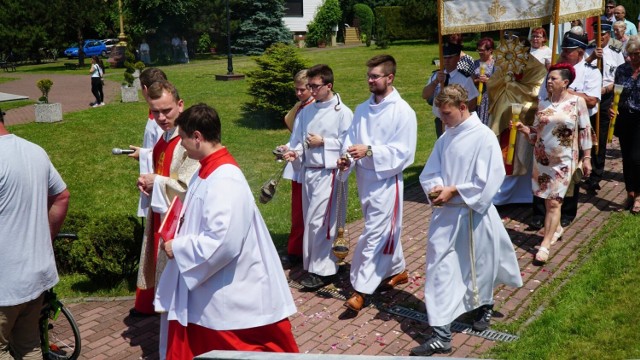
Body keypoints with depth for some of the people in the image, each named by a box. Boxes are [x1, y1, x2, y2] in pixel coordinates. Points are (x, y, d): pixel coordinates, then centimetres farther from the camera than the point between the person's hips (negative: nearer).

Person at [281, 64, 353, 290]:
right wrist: (294, 152, -9)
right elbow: (297, 139, 11)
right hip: (307, 171, 7)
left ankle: (322, 270, 4)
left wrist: (323, 142, -13)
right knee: (310, 221, 13)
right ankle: (313, 265, 25)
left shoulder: (342, 112, -8)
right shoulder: (306, 112, 9)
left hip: (327, 172, -6)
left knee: (318, 221, -8)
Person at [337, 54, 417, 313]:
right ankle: (397, 270, 39)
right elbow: (351, 139, 7)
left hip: (386, 181, -7)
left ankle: (361, 289, 2)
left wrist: (369, 151, -24)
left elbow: (404, 152, -16)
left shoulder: (403, 112, -12)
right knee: (385, 230, 20)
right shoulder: (362, 109, 8)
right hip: (365, 178, 7)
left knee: (374, 235, -5)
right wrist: (347, 158, -15)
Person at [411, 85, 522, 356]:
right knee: (440, 271, 2)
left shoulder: (484, 137, -14)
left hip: (474, 214, -5)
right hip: (445, 214, 5)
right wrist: (436, 189, -15)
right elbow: (429, 173, 6)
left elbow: (487, 181, -19)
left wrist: (453, 191, -18)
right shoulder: (446, 138, 5)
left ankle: (484, 307, 46)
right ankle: (441, 335, 10)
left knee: (478, 267, 16)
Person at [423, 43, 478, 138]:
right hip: (440, 122, 4)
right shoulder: (436, 75, 0)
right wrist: (436, 81, -24)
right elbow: (424, 95, -10)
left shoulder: (465, 79, -12)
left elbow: (472, 104, -8)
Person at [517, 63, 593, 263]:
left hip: (563, 160, -4)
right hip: (542, 158, 4)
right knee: (547, 199, 12)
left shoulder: (577, 101, -6)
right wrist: (524, 128, -12)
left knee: (553, 202, -7)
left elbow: (585, 130, -3)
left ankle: (545, 245, -3)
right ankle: (556, 228, 37)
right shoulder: (543, 103, 4)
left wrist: (587, 158, -4)